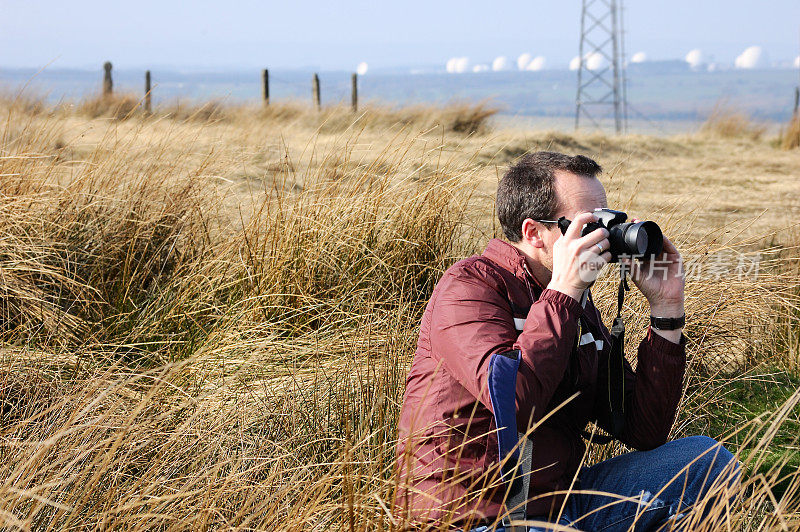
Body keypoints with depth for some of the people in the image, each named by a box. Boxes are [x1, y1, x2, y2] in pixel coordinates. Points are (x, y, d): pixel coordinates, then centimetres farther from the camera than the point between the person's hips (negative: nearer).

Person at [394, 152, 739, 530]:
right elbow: (515, 405, -27)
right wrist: (562, 292, -20)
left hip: (561, 501, 8)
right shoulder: (469, 285, -9)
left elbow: (643, 432, 7)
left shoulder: (579, 306, 14)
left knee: (709, 460, 0)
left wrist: (665, 311, 3)